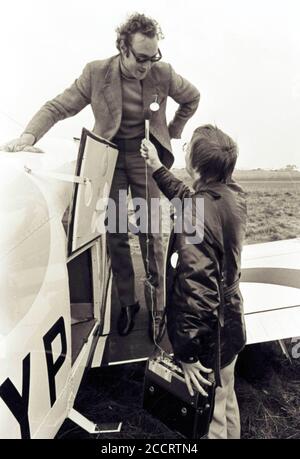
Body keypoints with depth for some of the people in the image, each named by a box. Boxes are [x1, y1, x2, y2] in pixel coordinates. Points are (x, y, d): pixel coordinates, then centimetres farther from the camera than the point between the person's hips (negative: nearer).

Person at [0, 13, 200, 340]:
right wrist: (29, 135, -25)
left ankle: (156, 307, 13)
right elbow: (58, 107, -8)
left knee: (150, 235, -2)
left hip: (146, 158, 0)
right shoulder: (96, 73, -8)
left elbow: (192, 98, 13)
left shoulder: (163, 74, -6)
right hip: (110, 159, 1)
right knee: (114, 235, 3)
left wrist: (173, 132, 9)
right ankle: (127, 302, 20)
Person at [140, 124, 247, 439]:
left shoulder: (195, 217, -30)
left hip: (207, 338, -8)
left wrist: (187, 354, -20)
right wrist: (157, 167, 21)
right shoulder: (233, 194, -4)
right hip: (229, 326, 8)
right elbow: (188, 197, 15)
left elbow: (195, 291, -30)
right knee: (227, 403, 30)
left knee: (207, 422, 17)